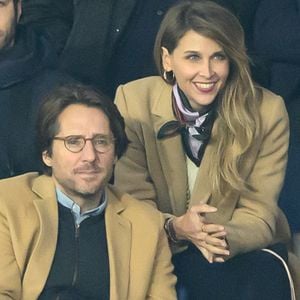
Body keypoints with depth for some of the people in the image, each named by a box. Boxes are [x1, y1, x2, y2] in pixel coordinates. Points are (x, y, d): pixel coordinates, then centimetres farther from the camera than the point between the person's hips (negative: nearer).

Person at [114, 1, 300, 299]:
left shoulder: (267, 111, -10)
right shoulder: (133, 102, -10)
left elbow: (258, 214, -8)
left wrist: (225, 238, -32)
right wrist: (176, 228, -30)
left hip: (243, 244, 1)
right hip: (162, 245, 0)